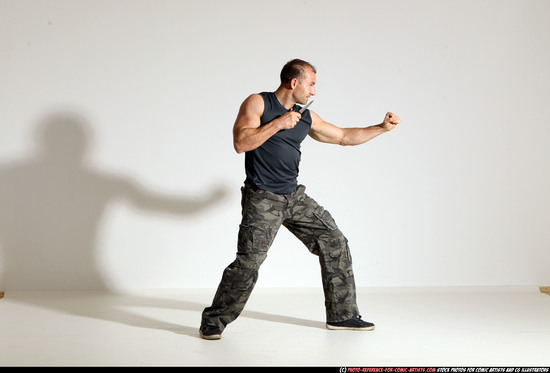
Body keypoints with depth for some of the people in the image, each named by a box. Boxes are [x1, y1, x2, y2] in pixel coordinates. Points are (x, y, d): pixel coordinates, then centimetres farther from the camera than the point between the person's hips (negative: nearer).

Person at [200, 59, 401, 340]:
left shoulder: (306, 117, 12)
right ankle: (213, 322, 0)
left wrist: (382, 127, 17)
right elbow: (241, 143, -18)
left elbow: (343, 137, 20)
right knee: (248, 262, -18)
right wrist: (278, 123, -19)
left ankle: (342, 315, 17)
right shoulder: (257, 103, -5)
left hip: (294, 196, 7)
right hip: (262, 199, -7)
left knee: (334, 243, 5)